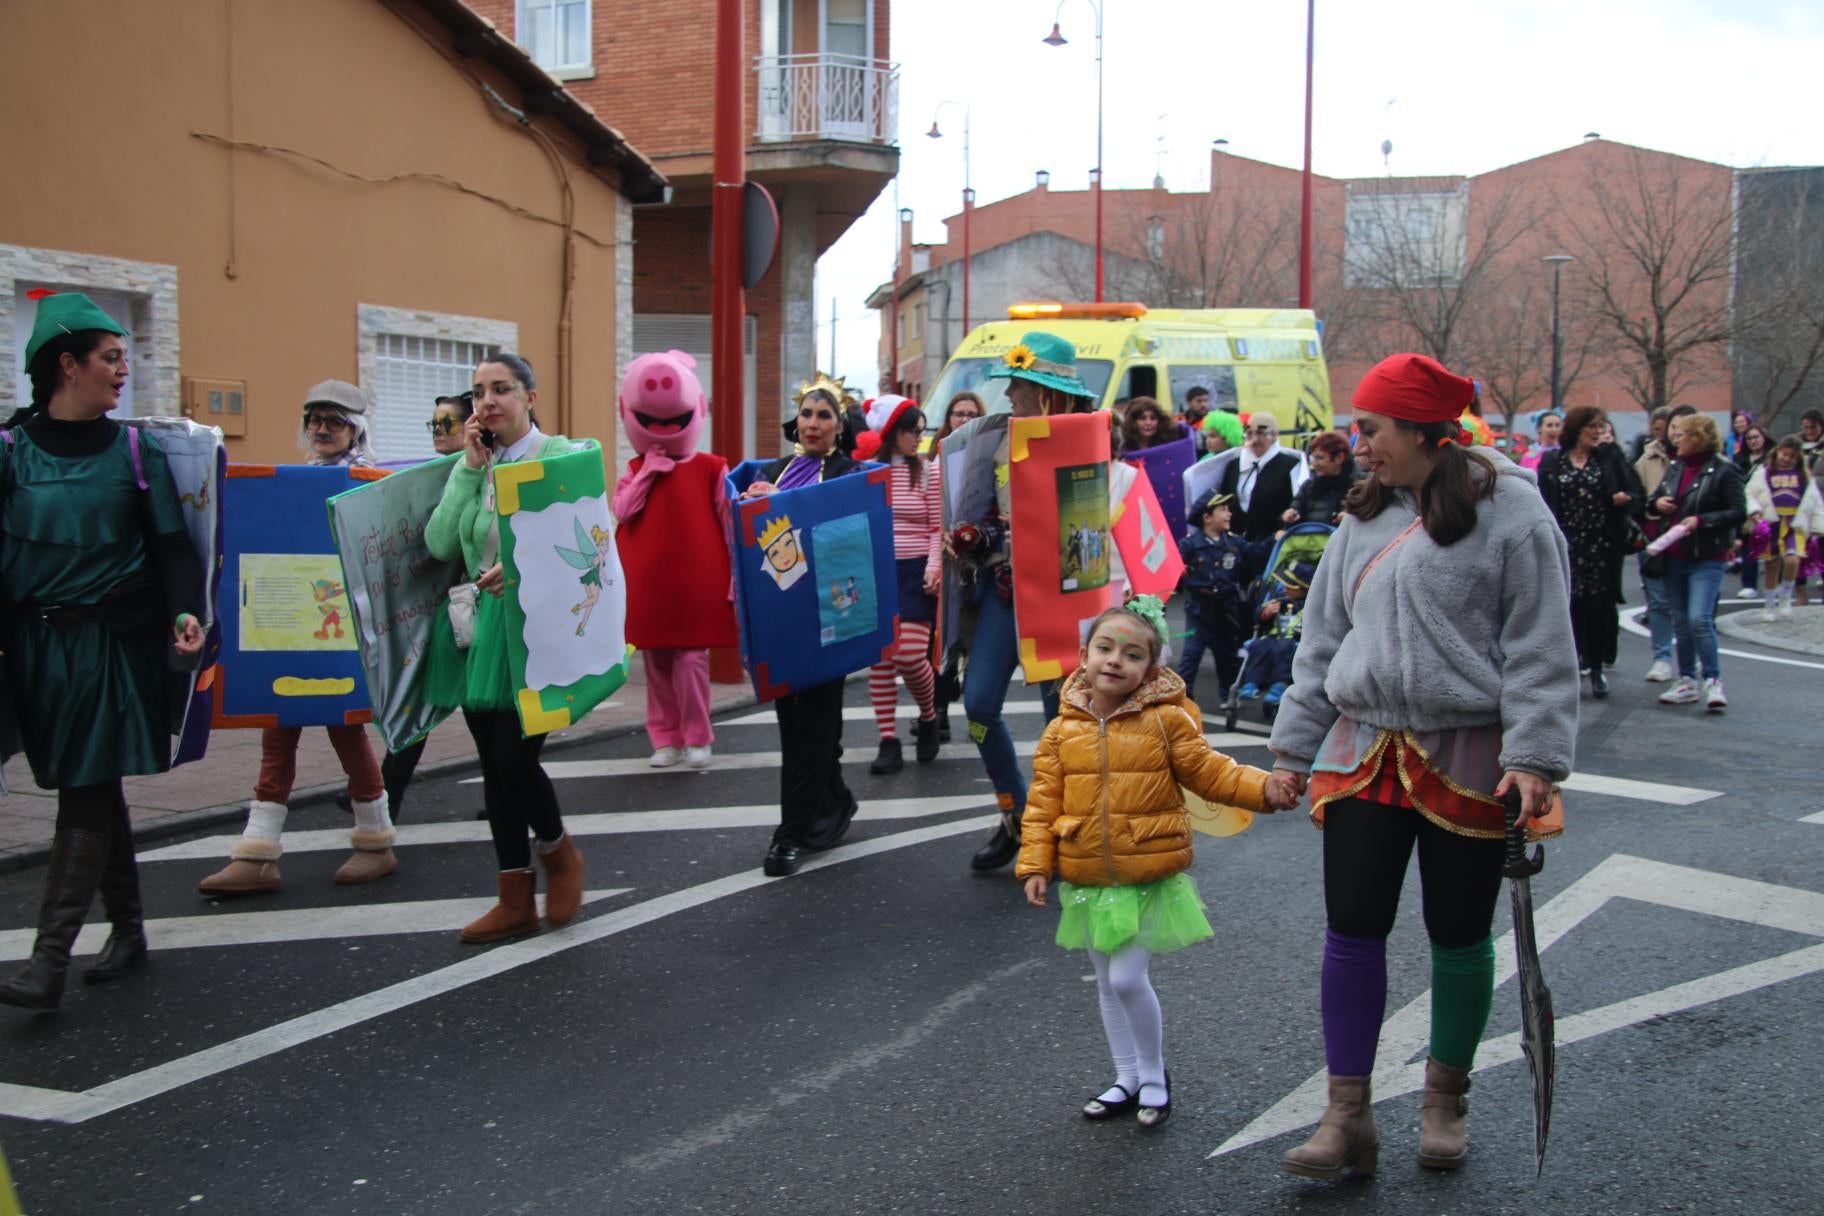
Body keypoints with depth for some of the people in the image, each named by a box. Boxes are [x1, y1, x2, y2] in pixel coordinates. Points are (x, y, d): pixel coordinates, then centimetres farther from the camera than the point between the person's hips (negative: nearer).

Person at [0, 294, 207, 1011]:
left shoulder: (134, 450, 2)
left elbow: (170, 544, 0)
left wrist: (184, 612, -16)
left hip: (116, 645, -1)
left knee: (87, 794, -6)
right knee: (93, 790, 10)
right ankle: (127, 928, 25)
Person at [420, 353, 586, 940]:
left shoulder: (560, 456, -5)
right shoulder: (471, 466, 11)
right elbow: (440, 543, -1)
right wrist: (471, 466, -6)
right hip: (478, 630, 6)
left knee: (514, 757, -11)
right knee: (494, 767, 8)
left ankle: (558, 851, 20)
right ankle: (515, 899, 19)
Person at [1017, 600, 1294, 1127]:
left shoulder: (1166, 721, -7)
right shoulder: (1061, 732, -1)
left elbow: (1207, 771, -3)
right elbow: (1043, 804, 2)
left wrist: (1263, 787, -18)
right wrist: (1035, 865, -3)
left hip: (1150, 880, -4)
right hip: (1087, 882, 4)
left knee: (1127, 978, -9)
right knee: (1107, 984, 15)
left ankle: (1155, 1075, 15)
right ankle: (1127, 1079, 32)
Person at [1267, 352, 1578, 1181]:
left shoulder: (1508, 510, -8)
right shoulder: (1366, 516, 9)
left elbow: (1540, 648, -9)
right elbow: (1324, 638, 14)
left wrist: (1533, 760, -15)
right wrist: (1294, 747, 13)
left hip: (1468, 759, -4)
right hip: (1365, 750, 4)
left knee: (1459, 937, 10)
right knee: (1351, 929, 0)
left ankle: (1444, 1102, 29)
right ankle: (1348, 1118, 9)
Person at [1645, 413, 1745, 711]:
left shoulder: (1724, 471, -9)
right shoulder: (1675, 469, 12)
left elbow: (1739, 512, -12)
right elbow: (1653, 502, 21)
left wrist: (1701, 520, -22)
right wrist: (1657, 503, -2)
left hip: (1707, 559, -7)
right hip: (1674, 557, 7)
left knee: (1700, 619, -16)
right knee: (1681, 622, 11)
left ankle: (1713, 680, -8)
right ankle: (1687, 681, 20)